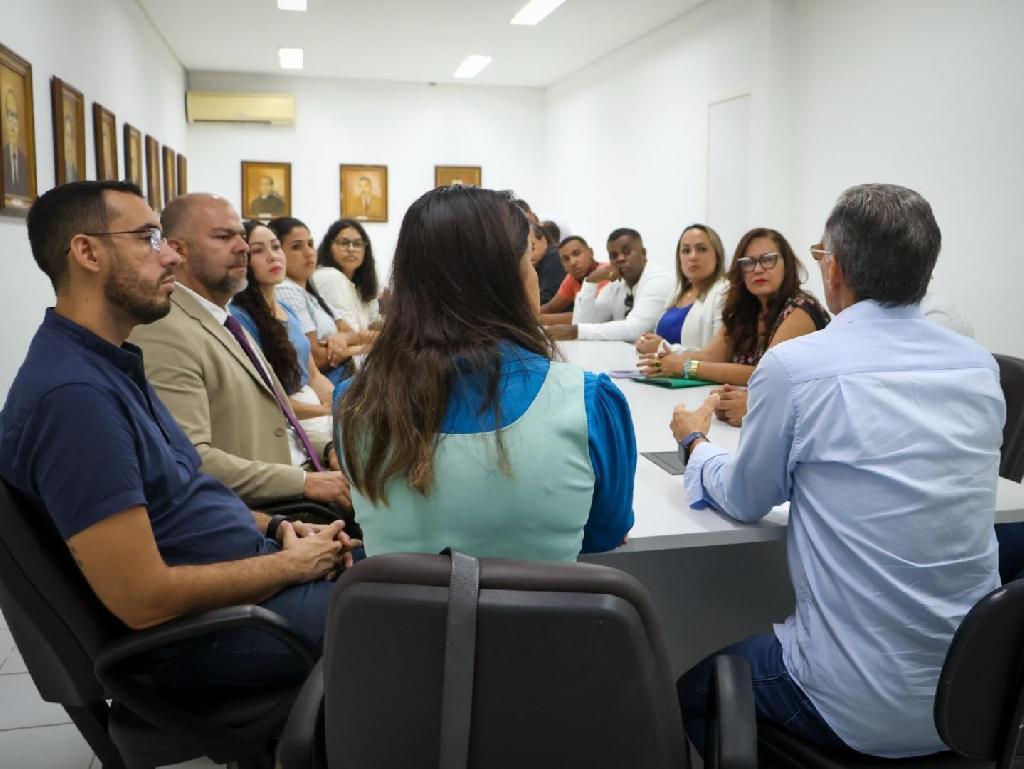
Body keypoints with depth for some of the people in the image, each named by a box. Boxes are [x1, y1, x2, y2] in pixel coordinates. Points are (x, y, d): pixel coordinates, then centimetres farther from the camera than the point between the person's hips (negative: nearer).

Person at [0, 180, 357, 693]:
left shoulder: (112, 363, 8)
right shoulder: (72, 392, -25)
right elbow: (143, 598, -27)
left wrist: (276, 529, 1)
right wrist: (291, 564, -16)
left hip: (241, 572, 10)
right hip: (204, 630, -9)